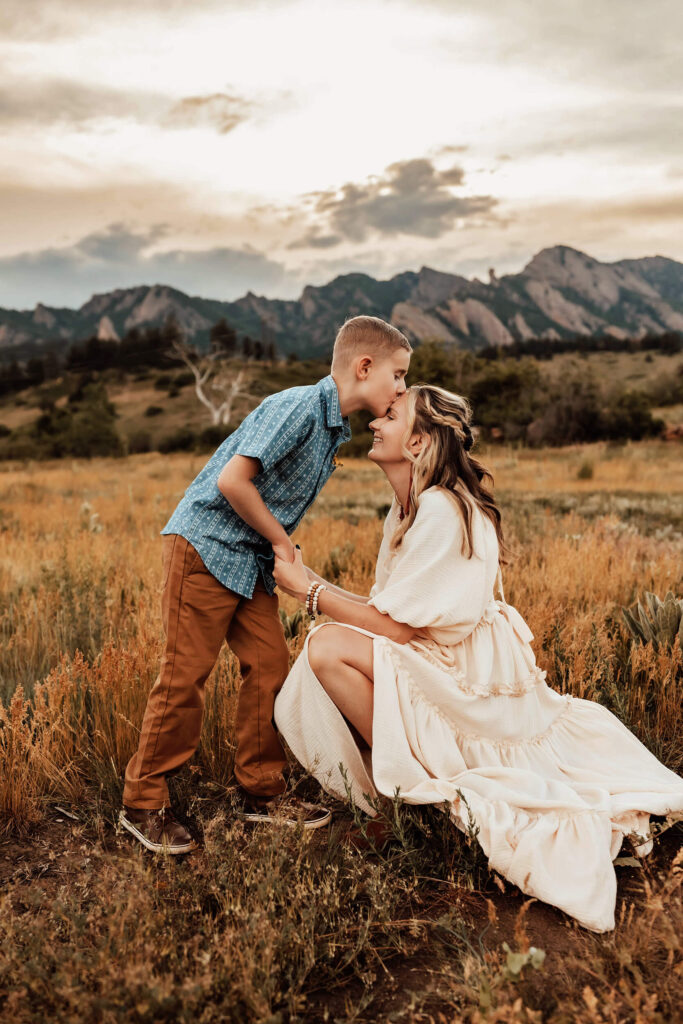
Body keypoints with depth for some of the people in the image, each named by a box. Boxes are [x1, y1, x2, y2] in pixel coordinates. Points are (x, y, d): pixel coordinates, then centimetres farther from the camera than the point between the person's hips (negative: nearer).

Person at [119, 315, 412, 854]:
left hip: (252, 560, 9)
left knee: (270, 666, 8)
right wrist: (282, 541, -14)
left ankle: (262, 792, 22)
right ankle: (143, 803, 13)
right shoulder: (298, 407, -20)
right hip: (206, 545, -9)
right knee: (186, 676, -3)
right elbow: (232, 480, -26)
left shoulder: (335, 429, 10)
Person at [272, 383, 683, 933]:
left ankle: (413, 783, -3)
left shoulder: (441, 510, -21)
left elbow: (397, 627, -20)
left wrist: (308, 589, -14)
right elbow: (386, 607, 8)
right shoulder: (408, 509, 8)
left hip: (474, 677, -9)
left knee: (328, 647, -20)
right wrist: (311, 579, 3)